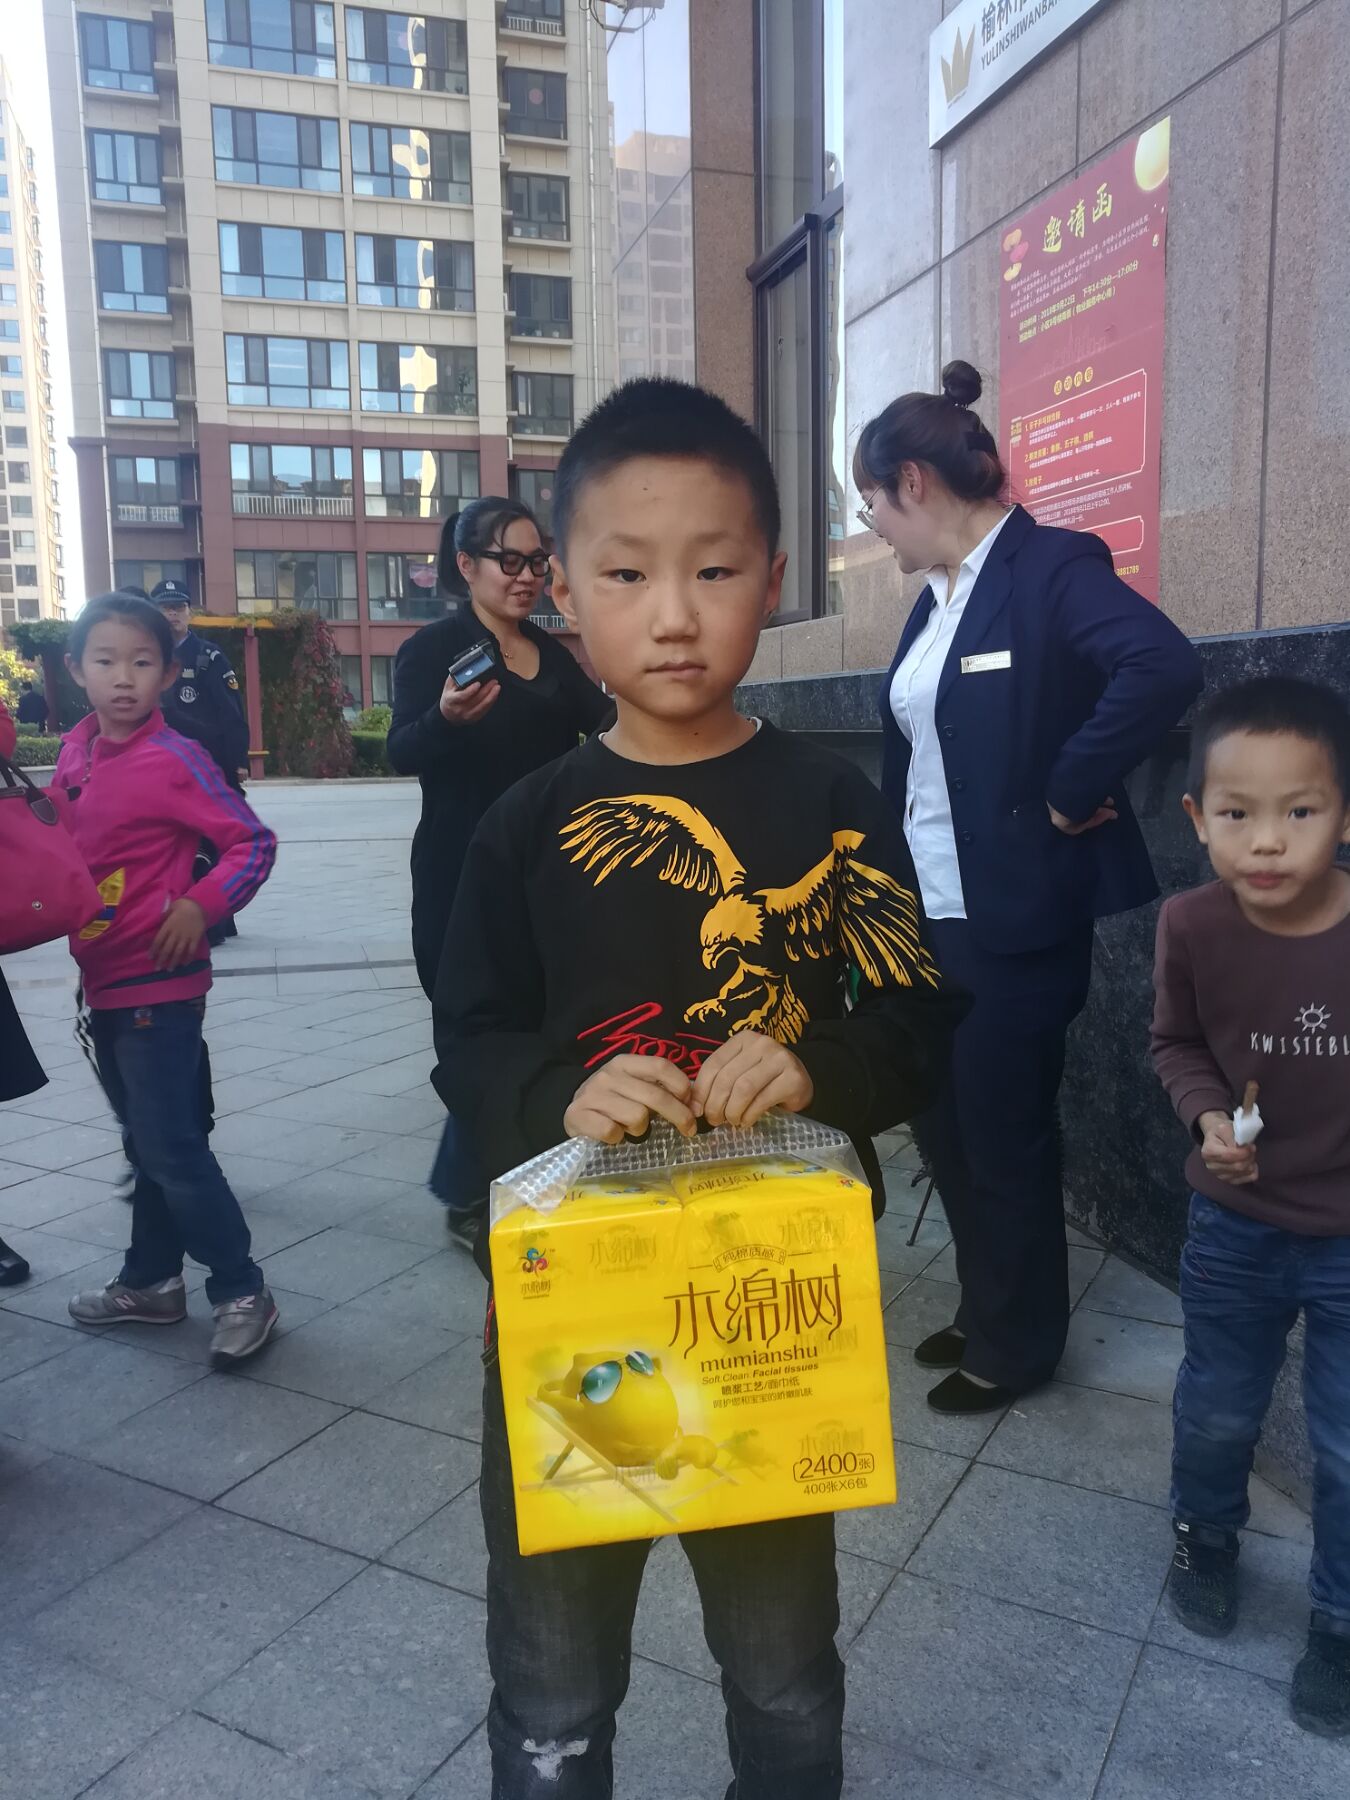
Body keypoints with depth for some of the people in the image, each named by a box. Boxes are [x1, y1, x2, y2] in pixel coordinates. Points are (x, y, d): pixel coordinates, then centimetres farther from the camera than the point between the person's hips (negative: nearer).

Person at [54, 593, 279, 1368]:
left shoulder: (174, 759, -15)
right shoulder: (75, 751, 6)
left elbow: (254, 842, -15)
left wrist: (201, 905, -24)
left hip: (158, 984, -7)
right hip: (104, 981, 7)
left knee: (171, 1146, -5)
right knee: (147, 1139, 19)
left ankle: (243, 1292, 9)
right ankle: (152, 1280, 33)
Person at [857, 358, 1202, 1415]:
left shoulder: (1052, 566, -14)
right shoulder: (937, 598, 12)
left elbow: (1165, 667, -31)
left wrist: (1069, 795, -22)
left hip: (1013, 922, -8)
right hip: (928, 916, 8)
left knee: (1005, 1138, 7)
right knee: (942, 1122, 17)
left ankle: (1018, 1342, 29)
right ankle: (983, 1309, 38)